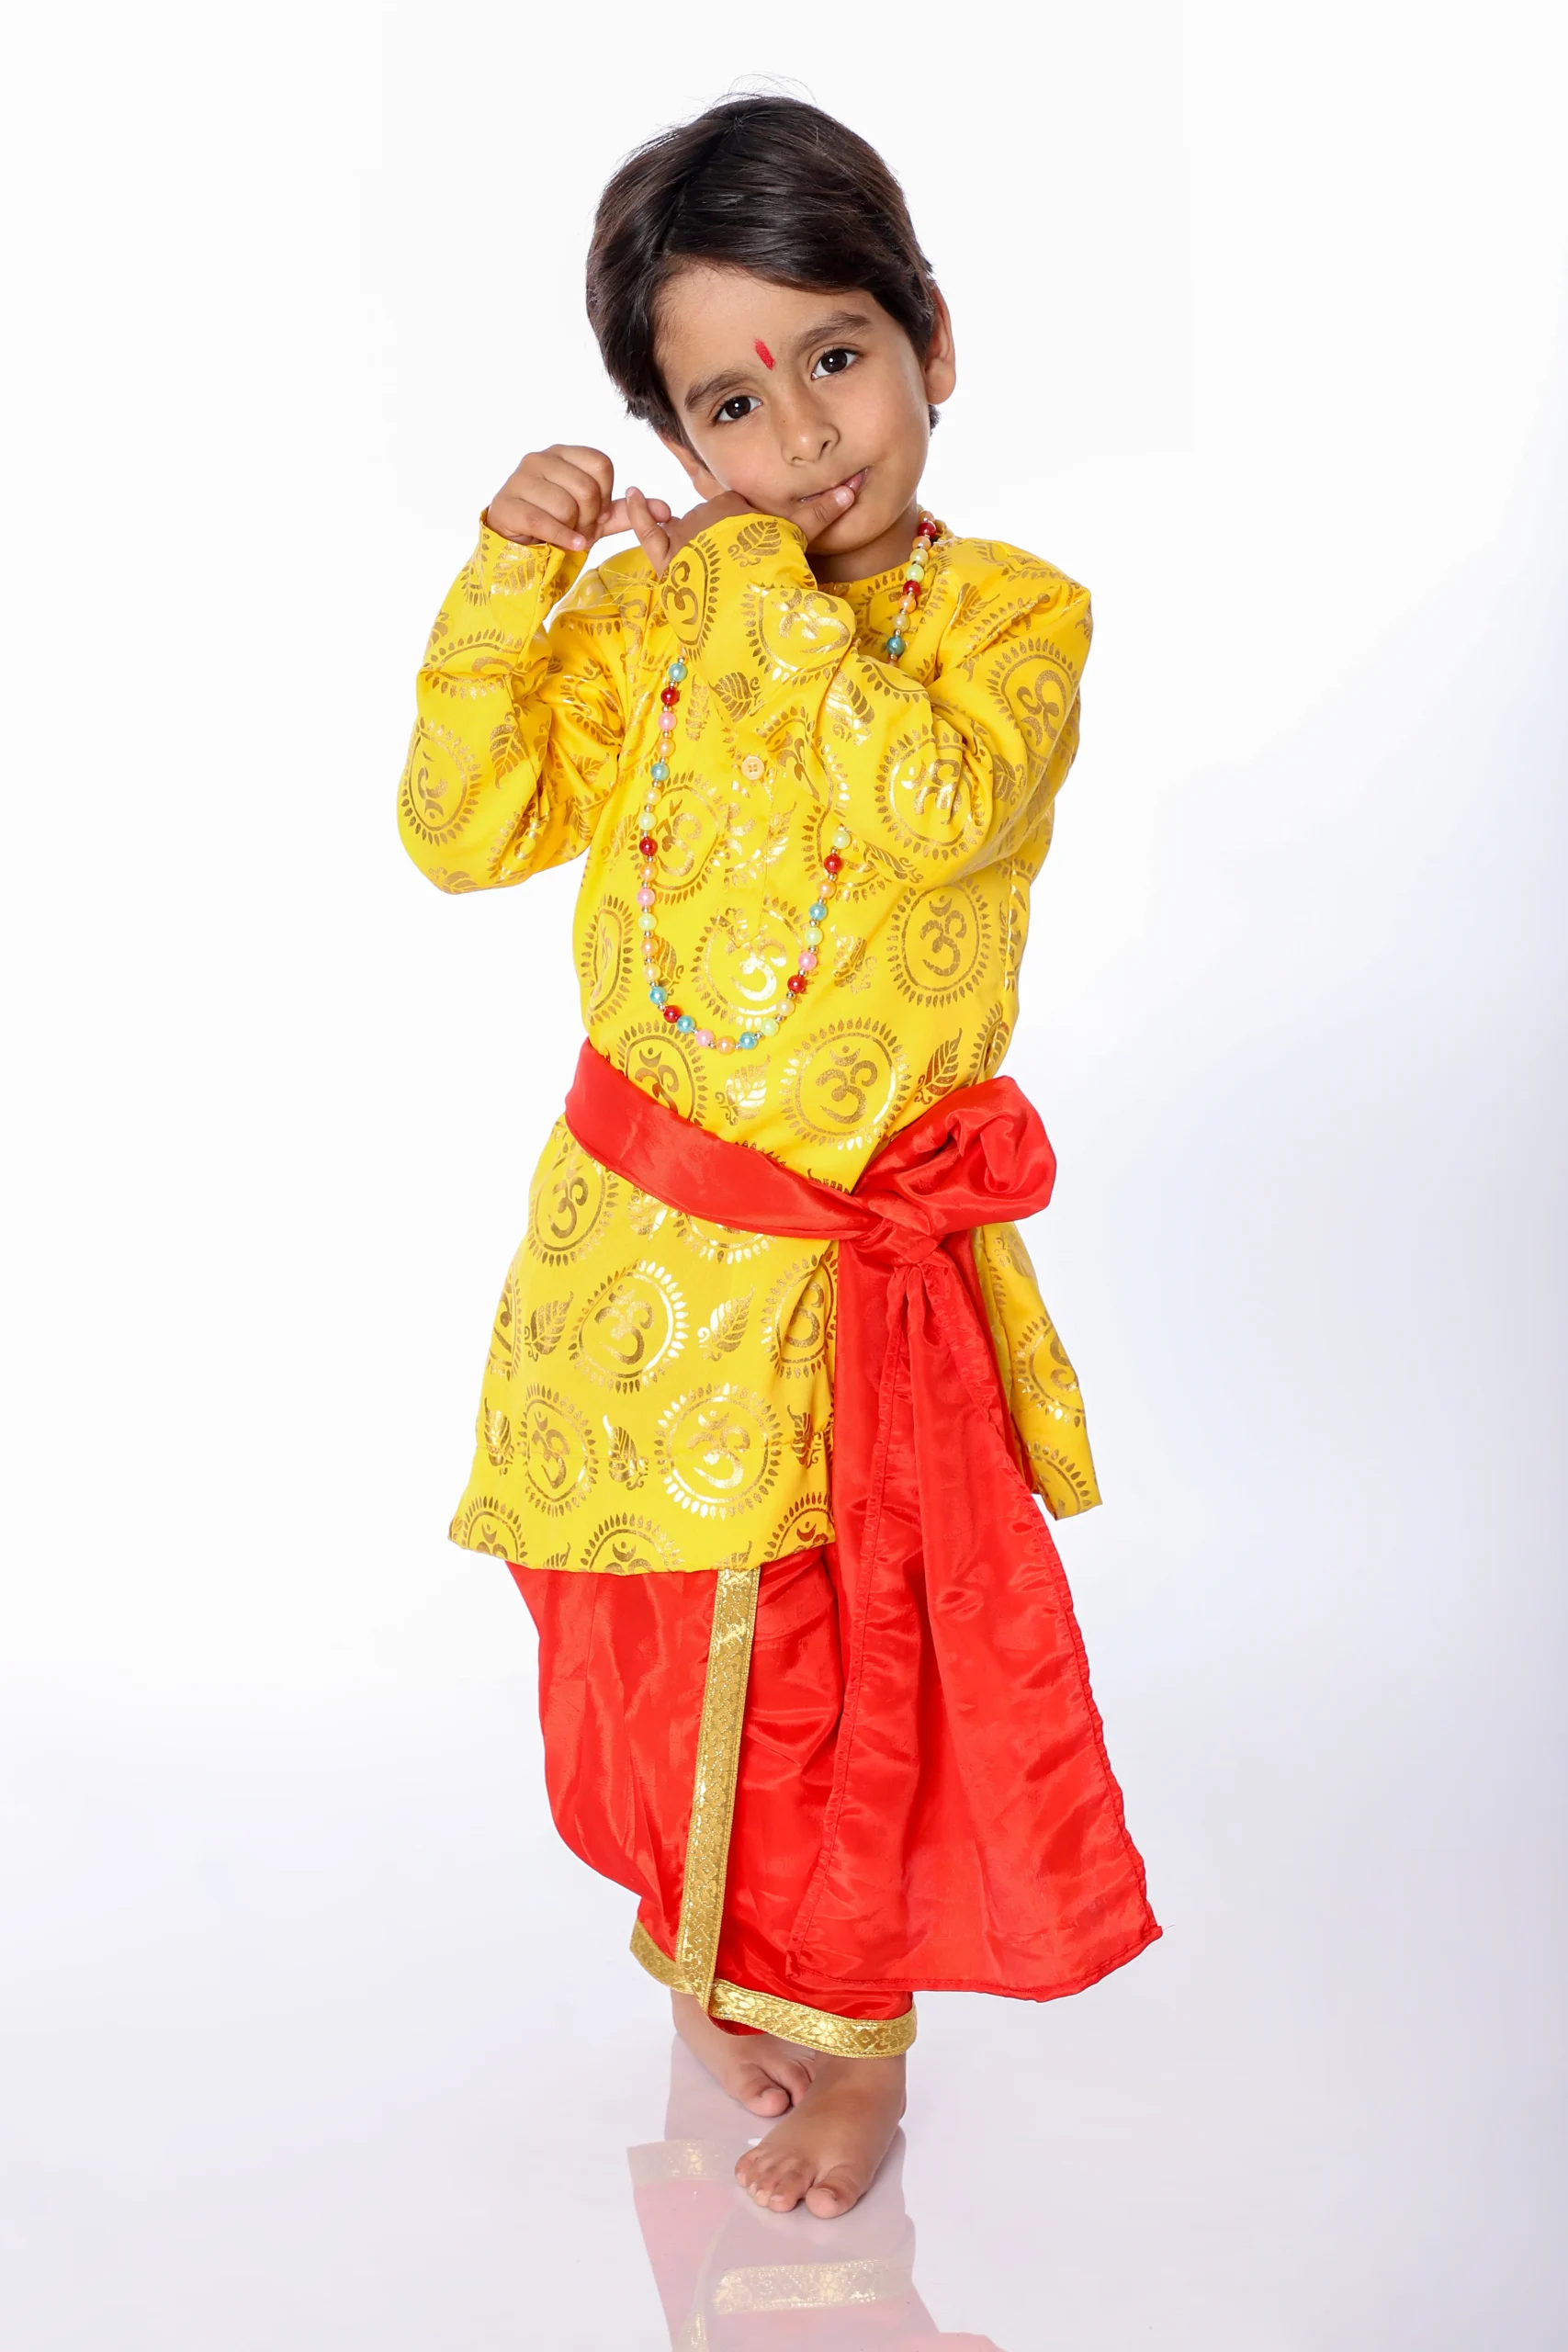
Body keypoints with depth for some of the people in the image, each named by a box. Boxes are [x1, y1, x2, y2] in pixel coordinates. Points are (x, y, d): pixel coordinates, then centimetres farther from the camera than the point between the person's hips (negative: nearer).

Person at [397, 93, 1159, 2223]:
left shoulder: (1006, 613, -8)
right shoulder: (646, 613, 2)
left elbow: (933, 805, -29)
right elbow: (466, 830, -2)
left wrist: (777, 598, -22)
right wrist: (511, 583, -11)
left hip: (863, 1266, -3)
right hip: (645, 1240, 3)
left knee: (864, 1656, 9)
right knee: (662, 1629, 18)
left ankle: (857, 2028, 31)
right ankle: (702, 1948, 44)